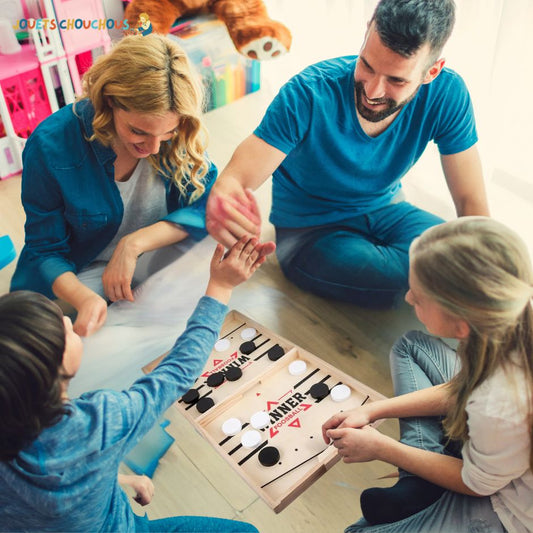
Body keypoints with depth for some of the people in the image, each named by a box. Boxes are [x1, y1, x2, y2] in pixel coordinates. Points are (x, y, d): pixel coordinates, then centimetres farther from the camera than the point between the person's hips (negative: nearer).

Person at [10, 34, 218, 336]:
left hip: (159, 258, 1)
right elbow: (46, 251, -14)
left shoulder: (181, 136, -17)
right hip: (80, 274, -1)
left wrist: (135, 243, -28)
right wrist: (85, 298, -36)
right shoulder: (50, 147, -23)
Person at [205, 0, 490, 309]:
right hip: (311, 231, -3)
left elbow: (471, 201, -14)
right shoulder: (308, 95, -27)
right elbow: (238, 176, -30)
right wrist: (222, 200, -54)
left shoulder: (447, 95, -19)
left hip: (385, 210, 3)